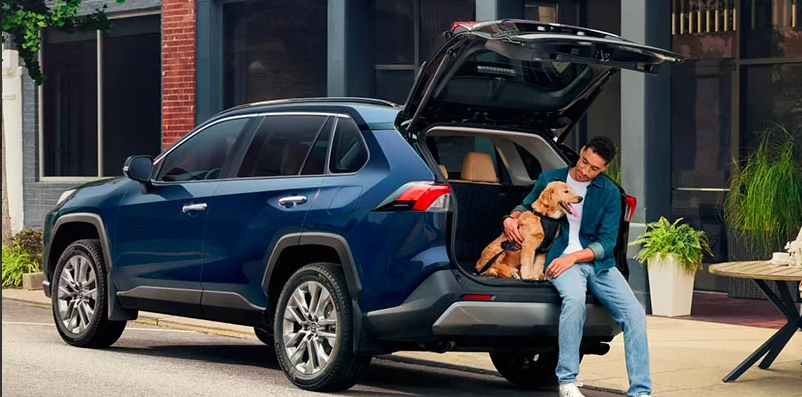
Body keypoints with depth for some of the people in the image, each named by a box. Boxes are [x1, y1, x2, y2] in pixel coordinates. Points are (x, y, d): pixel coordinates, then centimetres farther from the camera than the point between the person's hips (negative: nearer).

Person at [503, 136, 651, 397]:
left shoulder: (609, 193, 4)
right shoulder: (549, 179, 7)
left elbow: (607, 242, -1)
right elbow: (526, 206, 24)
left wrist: (574, 256, -16)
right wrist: (510, 219, 0)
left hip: (598, 262, 2)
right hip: (561, 258, -2)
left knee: (634, 313, -18)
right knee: (574, 297, -37)